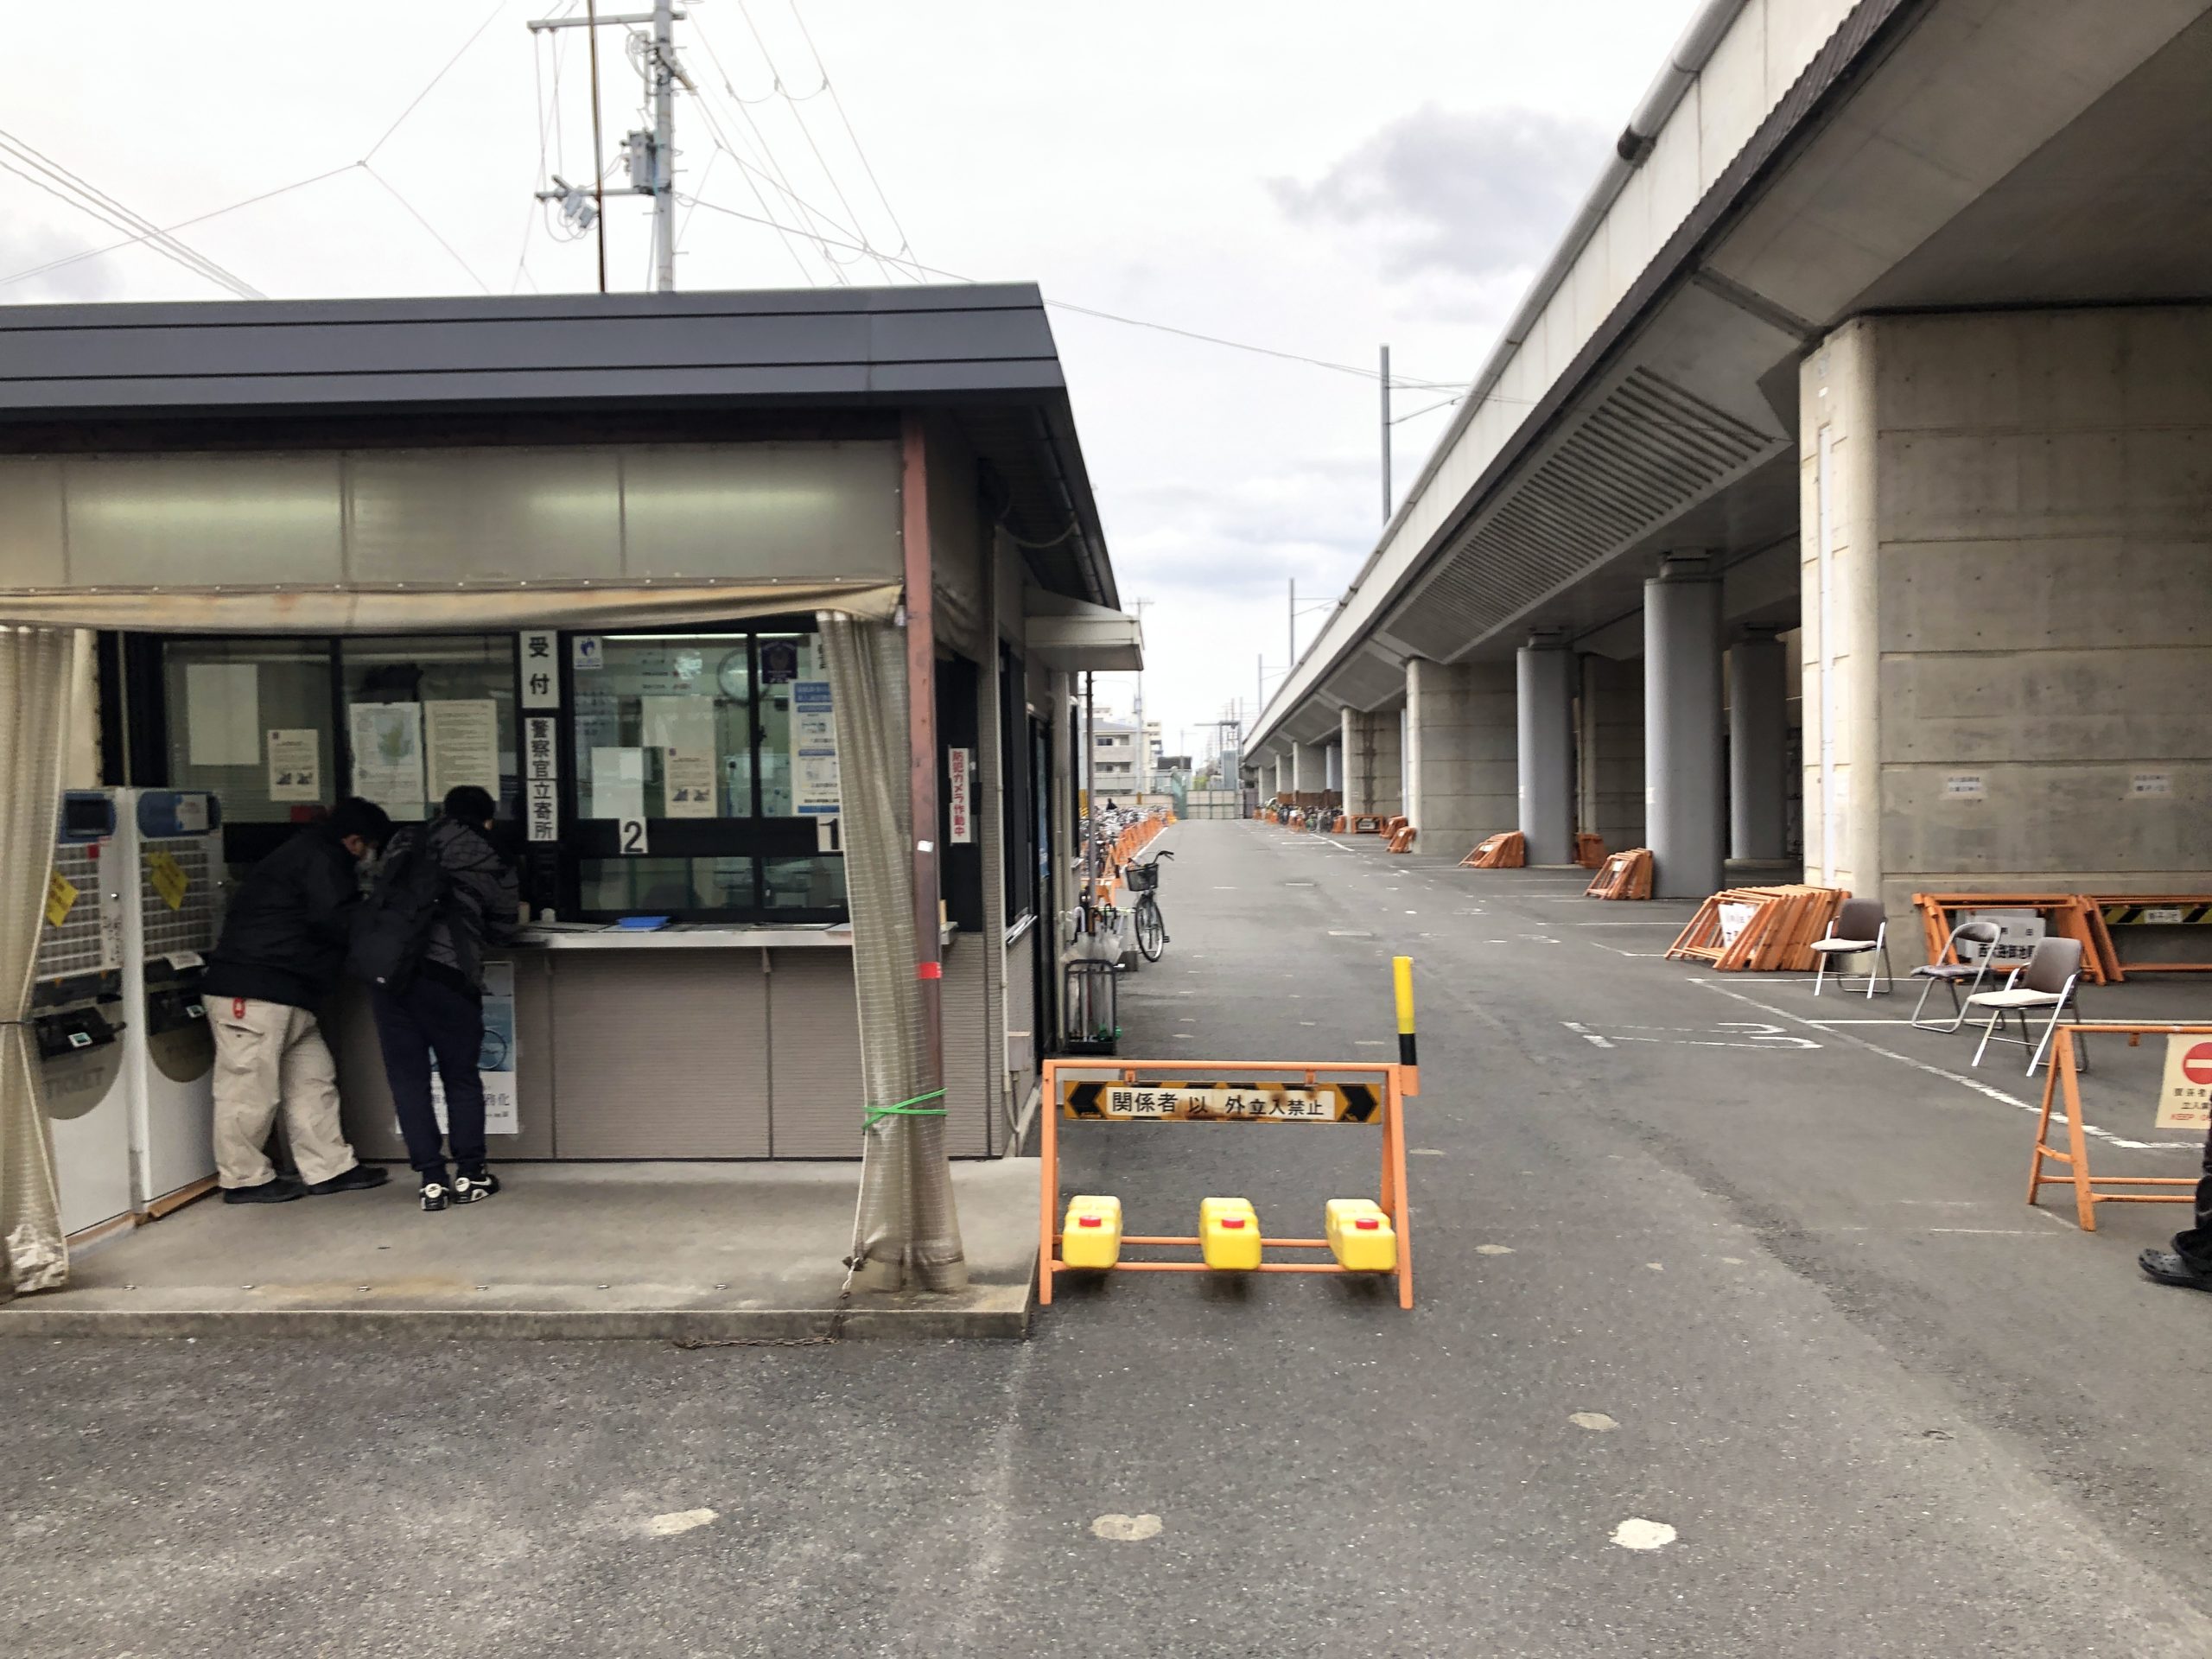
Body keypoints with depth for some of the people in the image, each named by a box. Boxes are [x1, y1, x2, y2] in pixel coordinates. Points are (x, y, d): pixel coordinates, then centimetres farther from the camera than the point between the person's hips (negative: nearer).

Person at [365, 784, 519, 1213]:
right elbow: (501, 931, 16)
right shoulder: (493, 866, 9)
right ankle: (469, 1175, 17)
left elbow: (380, 896, 18)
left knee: (408, 1078, 9)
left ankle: (432, 1180, 10)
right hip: (446, 975, -2)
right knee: (461, 1077, 13)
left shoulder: (406, 843, 16)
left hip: (386, 970, 3)